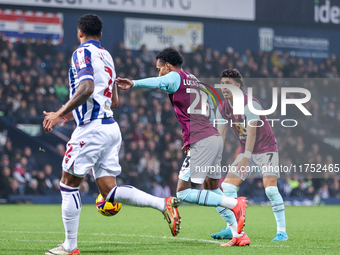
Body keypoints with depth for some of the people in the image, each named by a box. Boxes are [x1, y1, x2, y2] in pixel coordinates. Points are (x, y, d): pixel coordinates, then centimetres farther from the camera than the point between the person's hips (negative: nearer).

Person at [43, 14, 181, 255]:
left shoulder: (82, 53, -6)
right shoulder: (106, 56, 20)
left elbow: (86, 89, -23)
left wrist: (60, 113, -21)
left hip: (92, 129, -8)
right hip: (111, 127, 8)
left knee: (69, 185, 3)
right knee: (109, 190, 6)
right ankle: (164, 204, -8)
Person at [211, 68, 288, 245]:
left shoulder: (250, 104, -21)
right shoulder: (222, 108, 0)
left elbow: (251, 132, -26)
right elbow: (220, 135, 0)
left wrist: (246, 159, -31)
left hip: (266, 149, -7)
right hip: (246, 151, 7)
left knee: (270, 187, -20)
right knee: (227, 185, -3)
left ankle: (282, 231, -12)